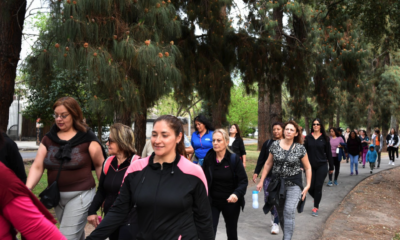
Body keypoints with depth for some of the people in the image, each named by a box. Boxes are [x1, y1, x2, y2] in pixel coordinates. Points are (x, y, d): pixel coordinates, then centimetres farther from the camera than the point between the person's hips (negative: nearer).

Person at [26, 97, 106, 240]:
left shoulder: (87, 138, -9)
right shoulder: (48, 139, 3)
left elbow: (100, 165, -4)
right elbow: (37, 167, -2)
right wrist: (27, 189, -17)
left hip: (80, 195, -5)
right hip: (56, 196, 5)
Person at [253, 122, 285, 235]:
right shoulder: (267, 143, 7)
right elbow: (261, 159, 9)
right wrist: (256, 172, 4)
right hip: (268, 175, 3)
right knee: (267, 198, 2)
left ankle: (276, 223, 10)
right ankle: (273, 214, 31)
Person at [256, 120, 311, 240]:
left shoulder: (300, 148, -5)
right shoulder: (275, 145, 0)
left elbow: (308, 168, 4)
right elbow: (268, 164, 8)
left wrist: (307, 186, -3)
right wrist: (261, 181, 6)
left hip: (294, 185, -3)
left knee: (289, 212, -18)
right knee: (280, 212, 12)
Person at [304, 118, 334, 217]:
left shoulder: (325, 138, 1)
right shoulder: (308, 138, 2)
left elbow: (328, 153, 5)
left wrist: (331, 167, 7)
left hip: (322, 166, -1)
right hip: (311, 166, 1)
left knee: (318, 187, -2)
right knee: (310, 187, 2)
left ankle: (316, 207, 11)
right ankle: (316, 199, 34)